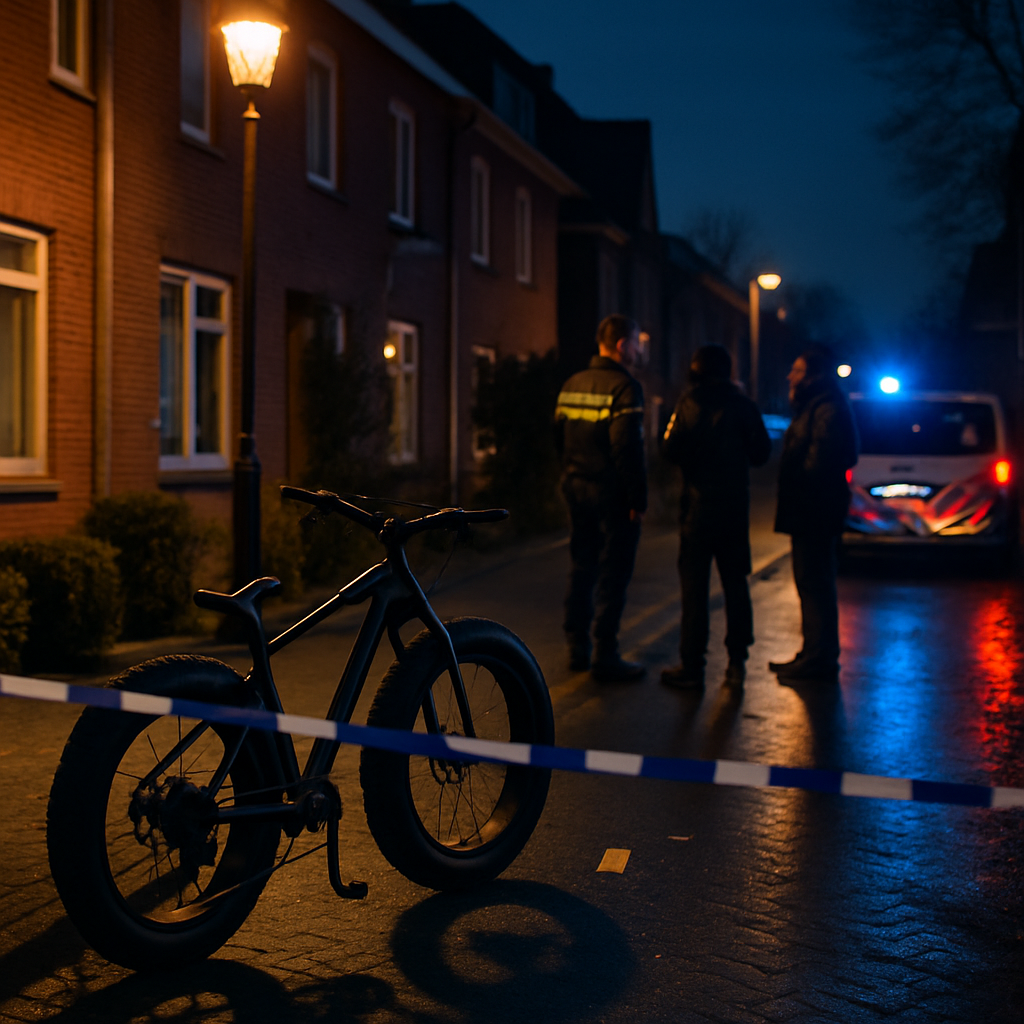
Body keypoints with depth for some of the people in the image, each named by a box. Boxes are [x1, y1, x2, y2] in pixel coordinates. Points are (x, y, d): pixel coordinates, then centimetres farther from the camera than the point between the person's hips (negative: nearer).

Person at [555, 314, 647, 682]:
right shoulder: (624, 387, -15)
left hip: (576, 488, 8)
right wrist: (638, 500, -16)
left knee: (582, 568, 16)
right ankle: (605, 658, 2)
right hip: (612, 493, -8)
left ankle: (577, 649, 22)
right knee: (612, 575, -1)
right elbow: (628, 448, -21)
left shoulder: (572, 384, 9)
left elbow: (559, 438, 13)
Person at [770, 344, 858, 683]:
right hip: (809, 514, 11)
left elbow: (819, 462, -22)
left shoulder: (828, 409, -16)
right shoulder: (813, 407, 19)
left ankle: (820, 659, -4)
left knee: (814, 582, -8)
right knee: (810, 582, 15)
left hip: (815, 512, -11)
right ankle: (815, 655, 23)